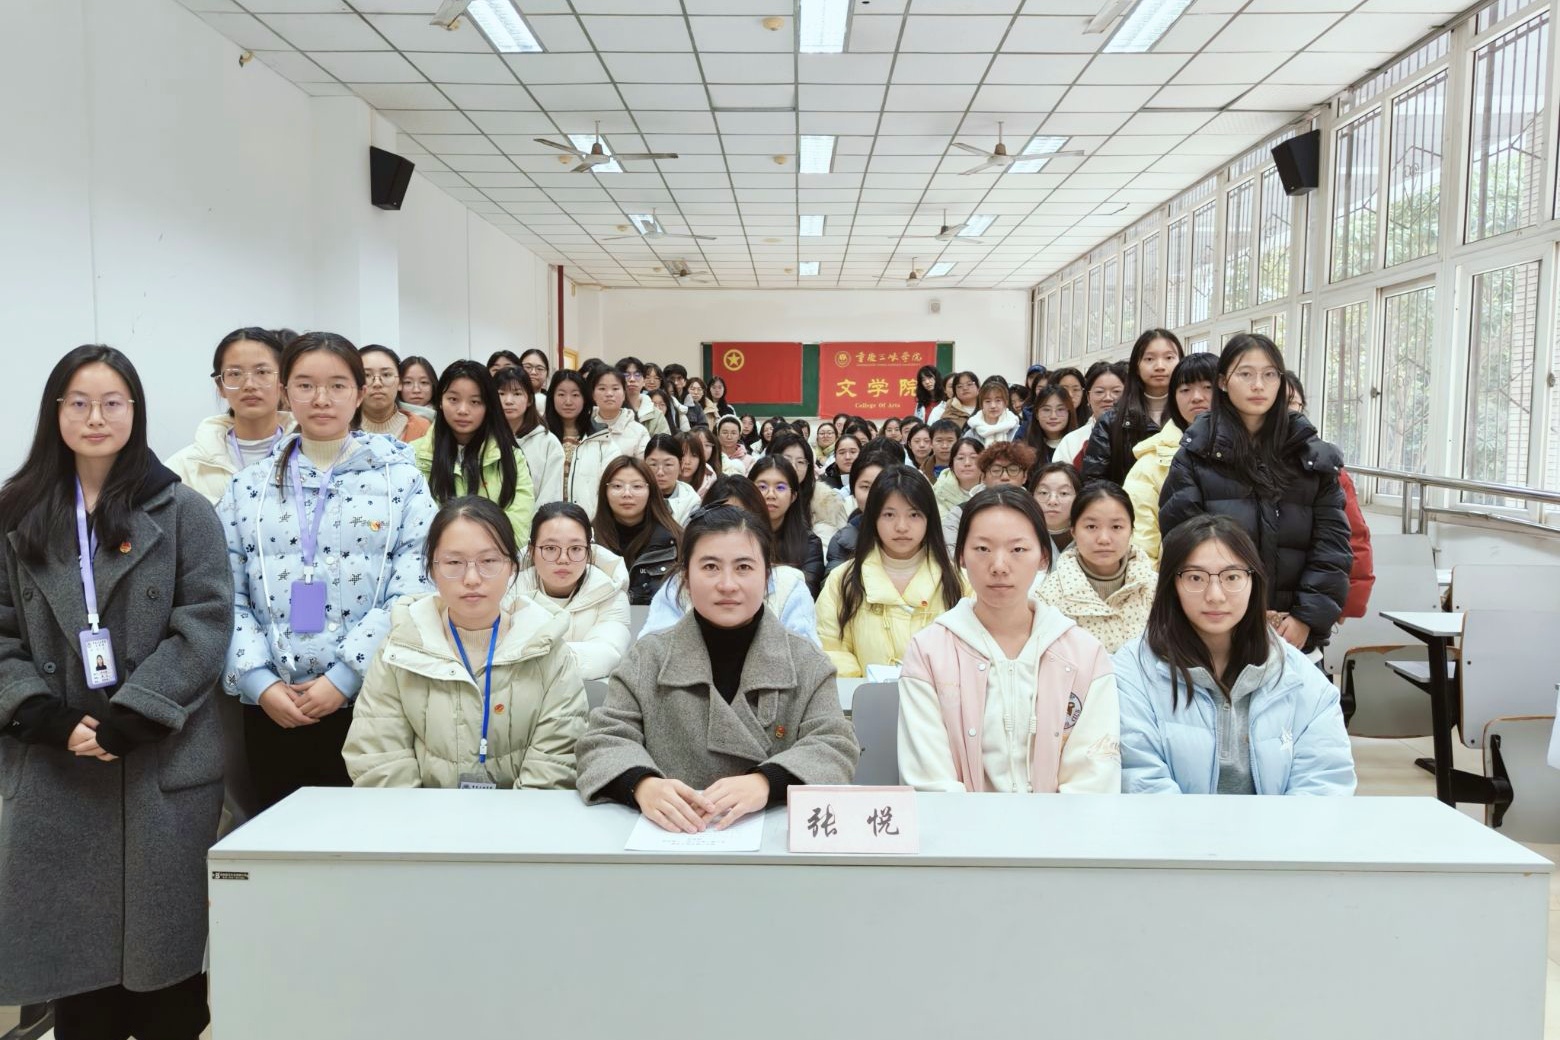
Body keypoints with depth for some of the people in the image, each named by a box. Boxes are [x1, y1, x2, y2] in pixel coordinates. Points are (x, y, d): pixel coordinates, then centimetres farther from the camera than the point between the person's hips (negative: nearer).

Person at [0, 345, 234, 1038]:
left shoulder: (183, 511, 1)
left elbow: (205, 624, -6)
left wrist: (128, 717, -14)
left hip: (163, 761, -2)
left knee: (162, 934, 4)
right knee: (70, 938, 8)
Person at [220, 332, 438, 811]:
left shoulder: (400, 479, 1)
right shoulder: (248, 487, 9)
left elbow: (412, 591, -7)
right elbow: (228, 598, 5)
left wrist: (344, 676, -13)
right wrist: (261, 682, -8)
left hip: (370, 701, -2)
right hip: (270, 708, 2)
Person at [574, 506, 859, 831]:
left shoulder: (806, 663, 4)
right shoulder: (648, 658, 5)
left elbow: (835, 748, -6)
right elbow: (606, 740, -2)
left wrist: (766, 782, -25)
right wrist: (644, 785, -24)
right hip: (667, 837, 1)